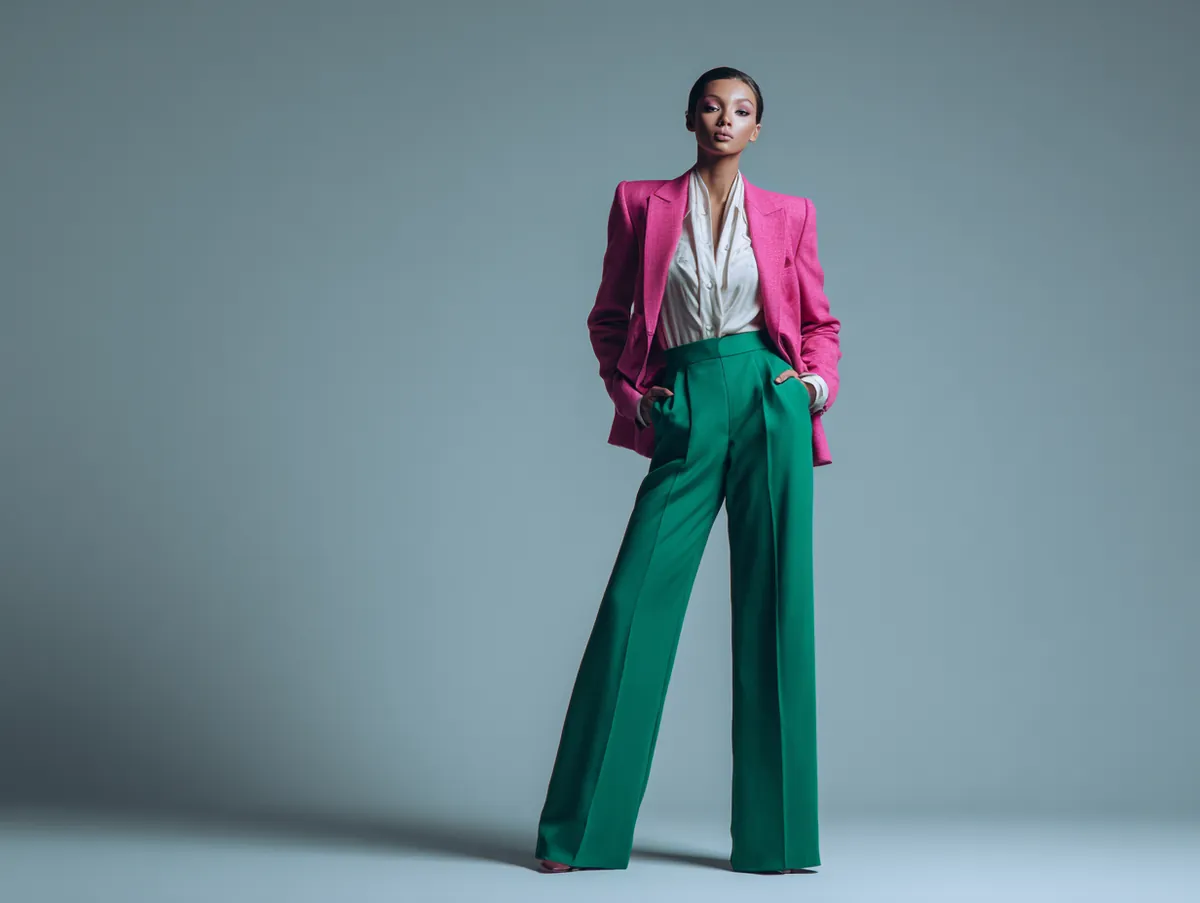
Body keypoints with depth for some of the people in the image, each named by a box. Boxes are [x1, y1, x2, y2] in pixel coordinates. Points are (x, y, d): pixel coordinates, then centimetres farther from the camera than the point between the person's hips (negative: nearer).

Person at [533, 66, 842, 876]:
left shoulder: (789, 215, 12)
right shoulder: (641, 203, 10)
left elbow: (820, 321, 17)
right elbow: (609, 315, 15)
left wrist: (819, 380, -1)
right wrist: (627, 391, 2)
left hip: (769, 402, 1)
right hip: (685, 414, 0)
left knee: (774, 610, 0)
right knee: (635, 604, -6)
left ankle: (773, 834, 9)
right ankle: (583, 829, 4)